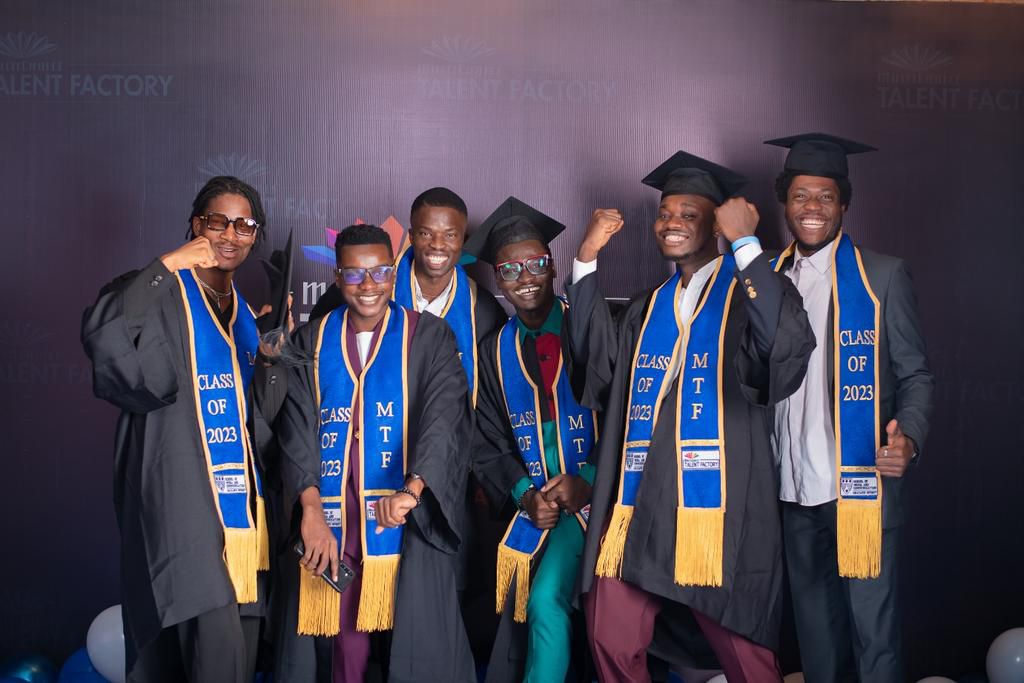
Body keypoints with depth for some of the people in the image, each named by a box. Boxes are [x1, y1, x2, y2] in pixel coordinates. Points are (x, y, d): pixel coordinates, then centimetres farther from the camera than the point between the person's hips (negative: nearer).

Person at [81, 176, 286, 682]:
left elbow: (263, 416, 16)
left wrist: (270, 359, -2)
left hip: (239, 494, 7)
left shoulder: (247, 314, 18)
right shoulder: (162, 294, 0)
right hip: (179, 491, -6)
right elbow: (99, 332, -22)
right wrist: (166, 265, -19)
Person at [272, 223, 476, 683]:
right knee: (340, 646, 2)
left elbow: (444, 418, -10)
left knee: (417, 641, -3)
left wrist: (411, 490, -27)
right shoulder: (312, 341, 10)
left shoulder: (429, 337, 3)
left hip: (406, 522, -2)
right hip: (331, 522, 2)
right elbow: (297, 428, 0)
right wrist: (311, 508, -16)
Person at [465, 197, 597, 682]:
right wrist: (524, 493, -9)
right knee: (546, 603, 0)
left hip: (590, 495, -3)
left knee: (546, 599, -20)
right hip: (530, 502, 4)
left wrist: (586, 481, -15)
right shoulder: (494, 351, 8)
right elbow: (489, 443, 7)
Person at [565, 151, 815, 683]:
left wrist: (745, 244, -19)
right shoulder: (649, 306, 20)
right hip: (641, 501, 5)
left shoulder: (749, 290, 3)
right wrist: (587, 258, 1)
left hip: (719, 503, -5)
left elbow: (789, 345, -18)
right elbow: (597, 354, 5)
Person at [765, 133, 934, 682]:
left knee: (873, 632, -3)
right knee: (816, 636, 13)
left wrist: (908, 436, -20)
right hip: (794, 490, 4)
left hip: (860, 486, -4)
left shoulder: (882, 276, 0)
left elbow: (915, 374, -2)